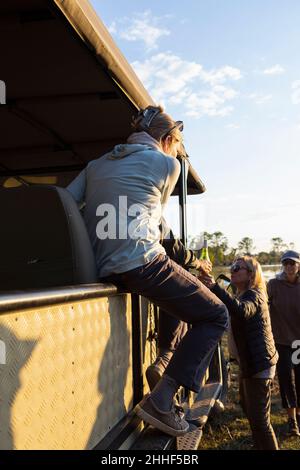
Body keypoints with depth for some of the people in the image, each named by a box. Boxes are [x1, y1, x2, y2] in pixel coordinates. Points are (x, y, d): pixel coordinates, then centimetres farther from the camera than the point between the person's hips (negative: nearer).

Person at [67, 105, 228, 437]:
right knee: (215, 315, 6)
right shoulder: (167, 163, 7)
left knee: (175, 297, 31)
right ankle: (161, 401, -6)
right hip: (143, 263, -7)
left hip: (103, 271, 8)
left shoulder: (97, 164, 21)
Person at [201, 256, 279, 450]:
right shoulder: (244, 296, 17)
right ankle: (261, 446, 41)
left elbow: (241, 310, -38)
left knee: (259, 419, -9)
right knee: (249, 409, 24)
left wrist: (215, 288, -47)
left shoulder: (253, 295, -16)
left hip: (259, 364, -11)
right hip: (249, 363, 11)